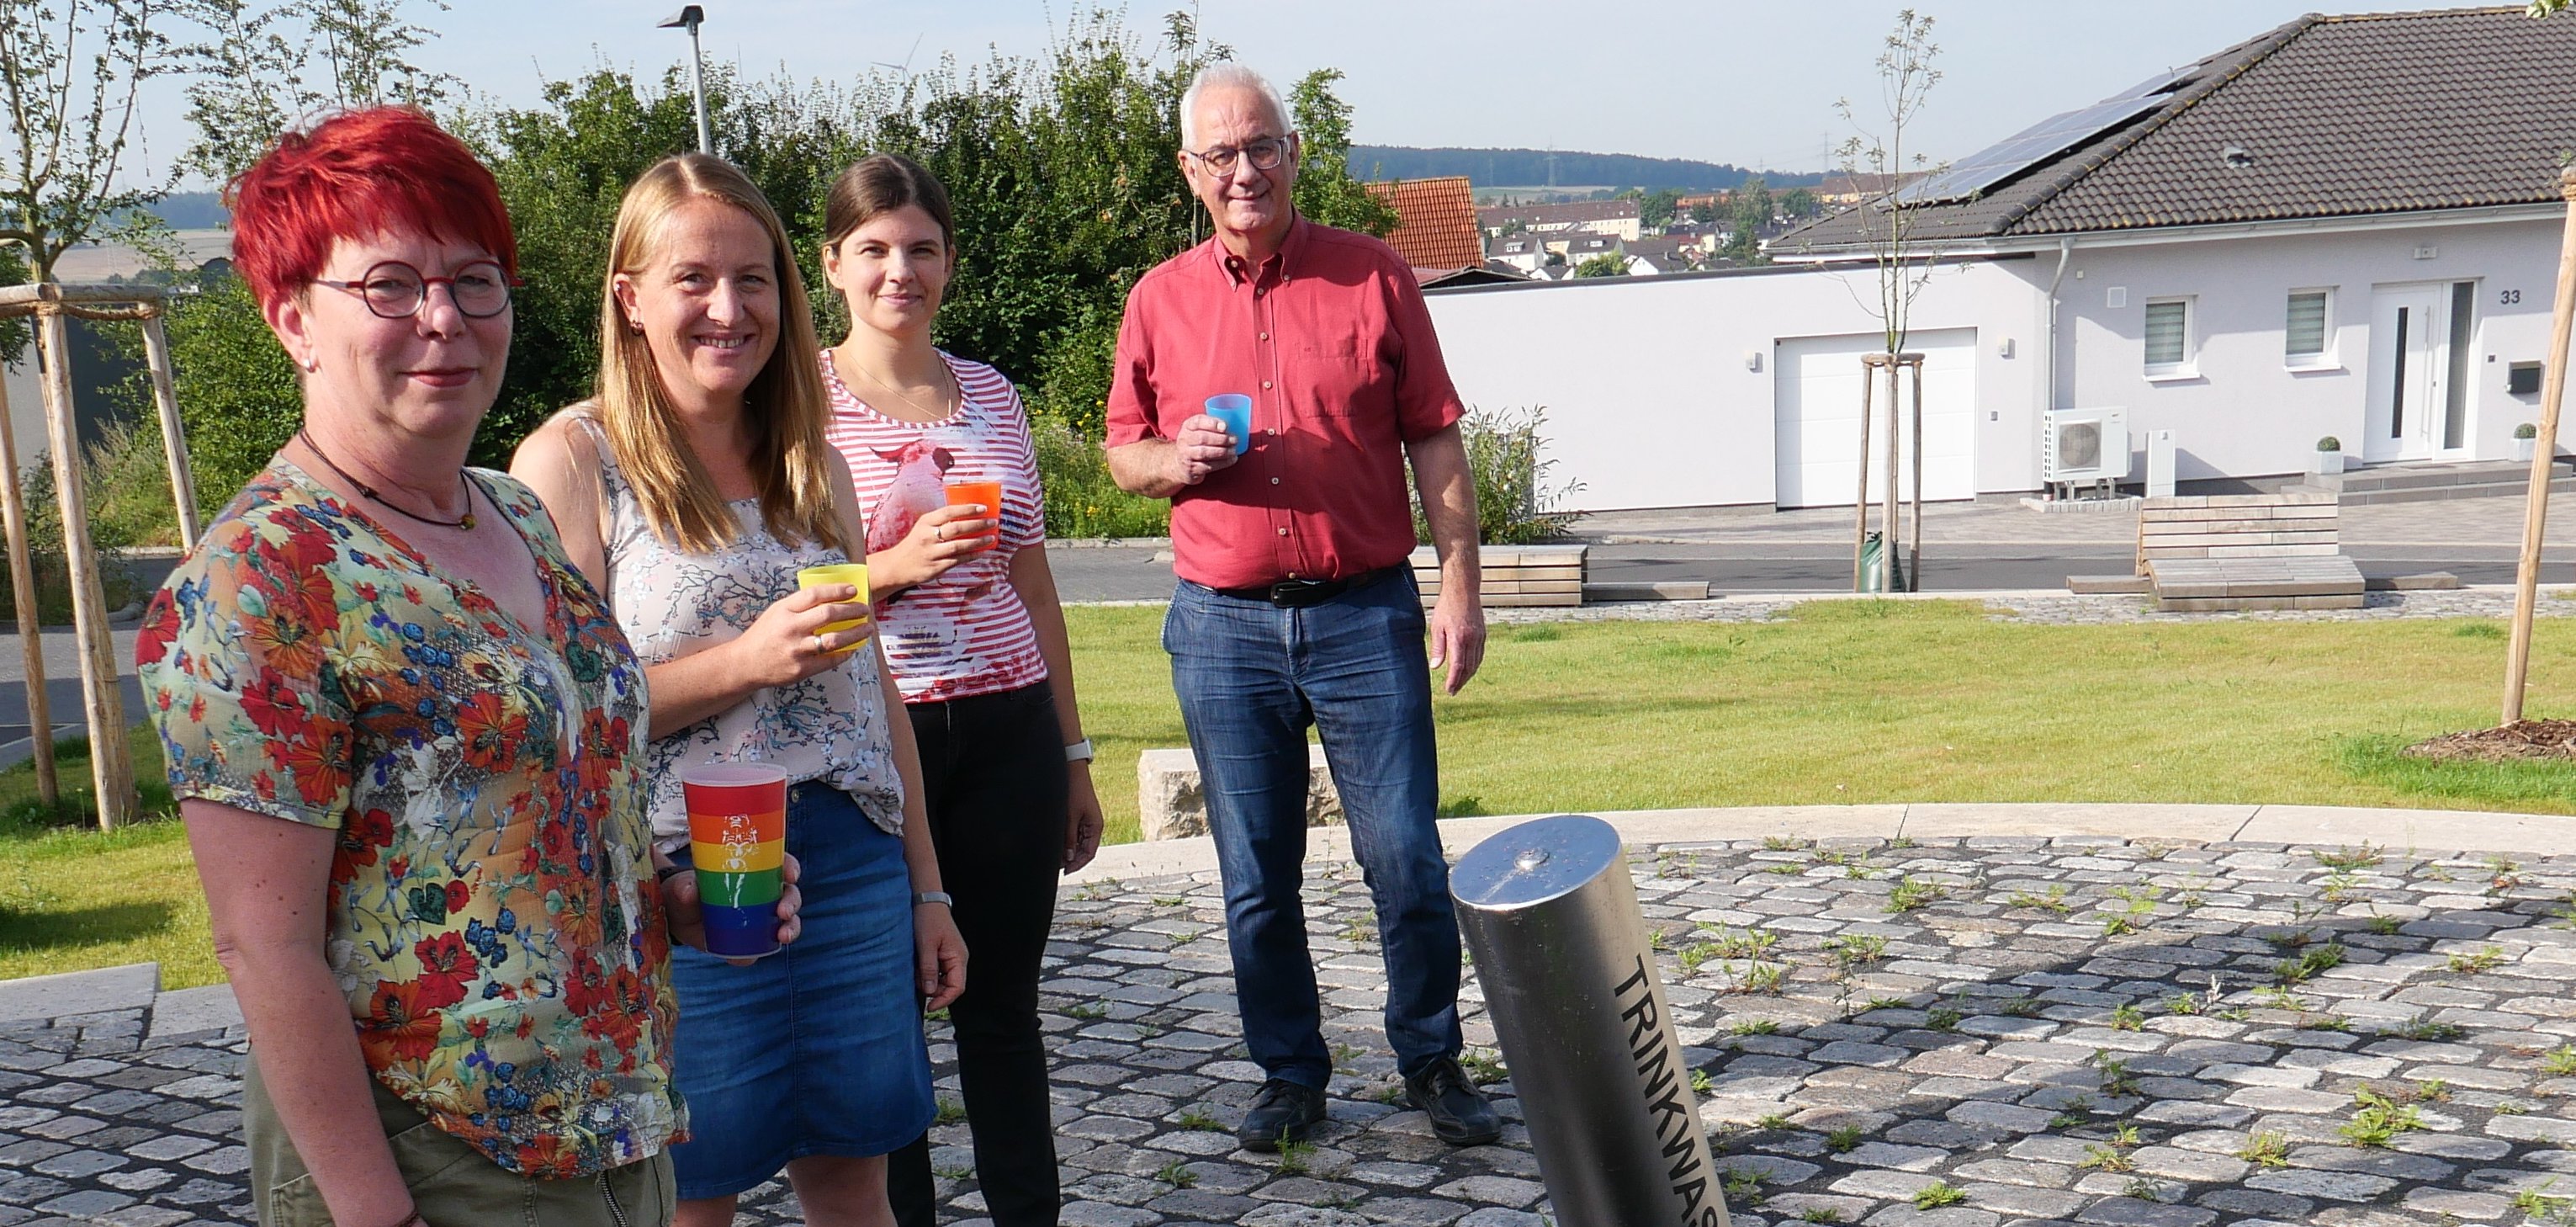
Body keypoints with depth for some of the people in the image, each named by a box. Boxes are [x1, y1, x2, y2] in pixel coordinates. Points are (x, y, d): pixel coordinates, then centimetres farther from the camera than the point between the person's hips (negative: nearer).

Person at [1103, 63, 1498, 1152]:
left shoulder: (1375, 277, 2)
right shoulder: (1160, 300, 7)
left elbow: (1435, 440, 3)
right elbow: (1122, 450, 14)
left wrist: (1460, 584, -2)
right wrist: (1175, 459, -9)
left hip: (1366, 613, -1)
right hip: (1224, 624, 2)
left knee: (1407, 860, 0)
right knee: (1256, 878, 8)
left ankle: (1431, 1060, 19)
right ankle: (1289, 1074, 23)